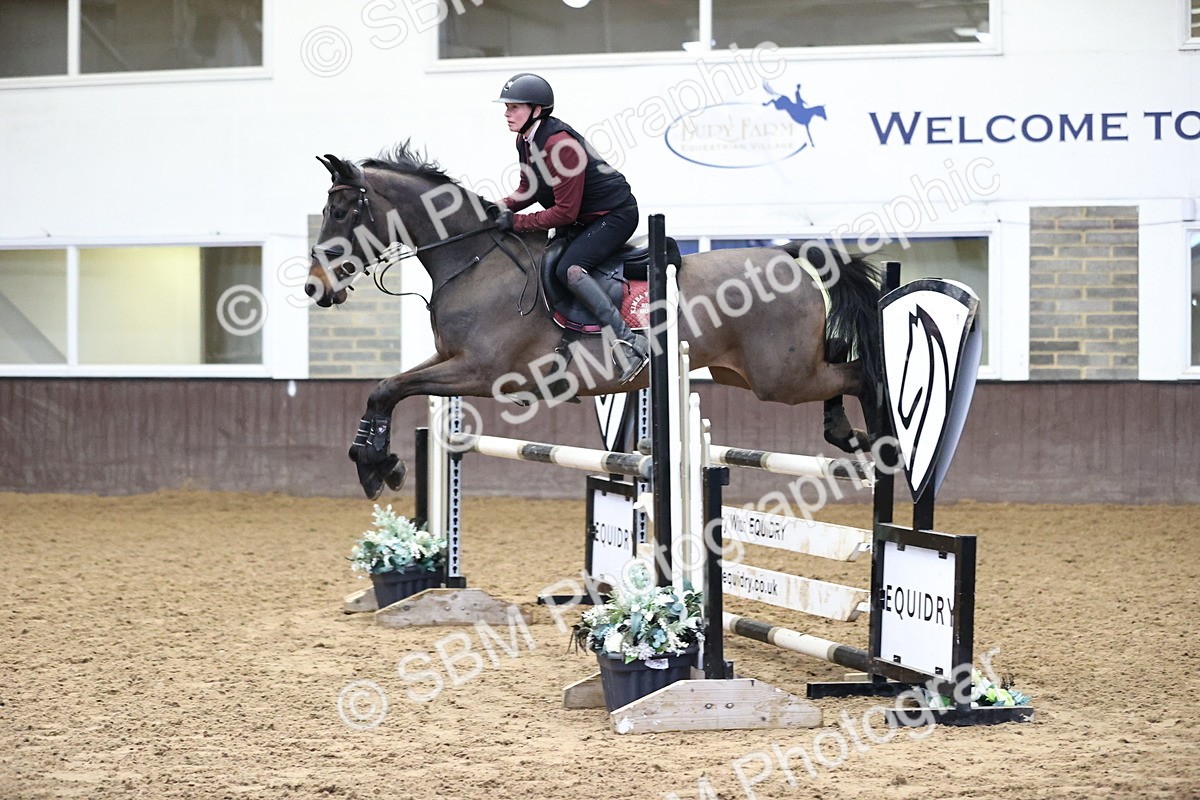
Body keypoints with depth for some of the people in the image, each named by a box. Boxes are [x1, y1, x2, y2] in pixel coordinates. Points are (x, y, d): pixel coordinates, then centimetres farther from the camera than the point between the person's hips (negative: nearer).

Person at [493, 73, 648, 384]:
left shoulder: (559, 143, -27)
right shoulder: (525, 140, 2)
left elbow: (565, 212, -26)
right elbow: (528, 190, 15)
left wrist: (516, 223, -22)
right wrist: (504, 207, -4)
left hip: (615, 215, -11)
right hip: (584, 219, 11)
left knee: (568, 270, -28)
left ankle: (630, 341, -33)